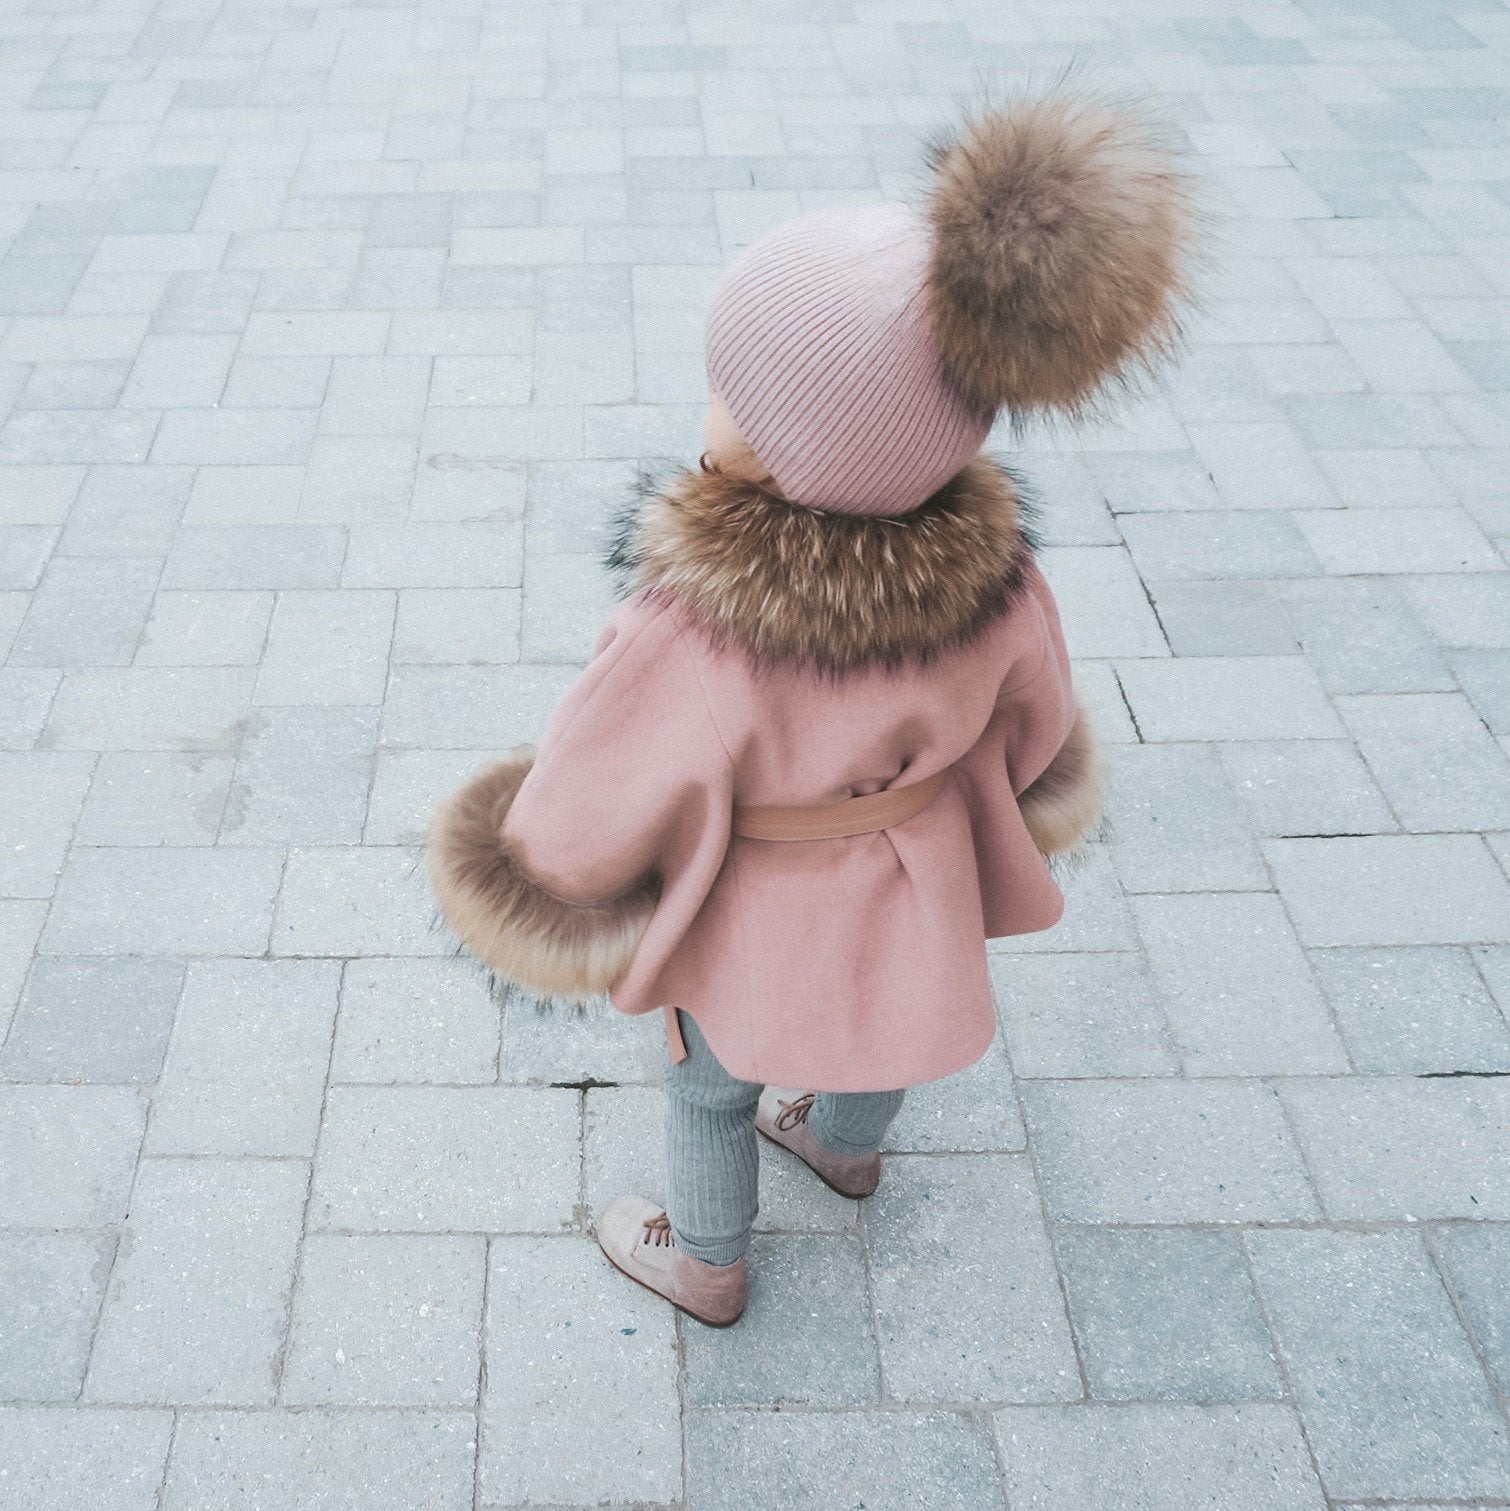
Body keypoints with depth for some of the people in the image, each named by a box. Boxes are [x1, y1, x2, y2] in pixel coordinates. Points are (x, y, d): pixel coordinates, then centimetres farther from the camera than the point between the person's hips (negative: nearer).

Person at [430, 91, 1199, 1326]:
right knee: (883, 1026, 35)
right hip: (914, 896, 4)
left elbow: (581, 835, -28)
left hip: (760, 916, -4)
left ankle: (705, 1265, 56)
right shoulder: (993, 584, -26)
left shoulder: (694, 645, -42)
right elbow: (1029, 745, -7)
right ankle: (845, 1147, 68)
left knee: (711, 1086, 28)